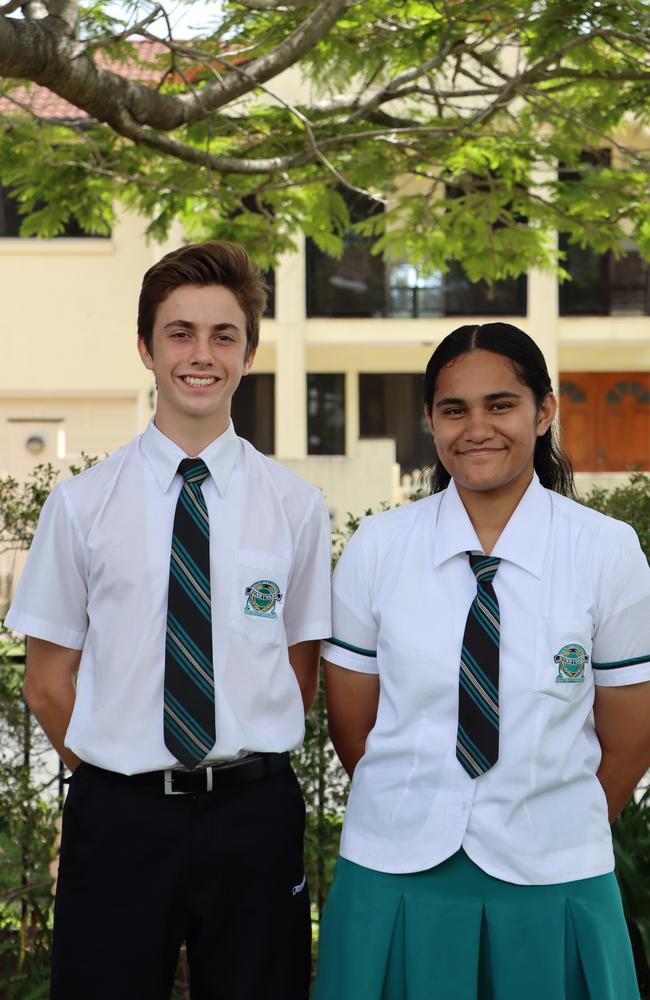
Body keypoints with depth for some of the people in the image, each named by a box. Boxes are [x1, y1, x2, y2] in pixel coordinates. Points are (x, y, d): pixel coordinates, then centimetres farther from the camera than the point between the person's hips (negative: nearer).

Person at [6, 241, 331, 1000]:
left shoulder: (294, 505, 0)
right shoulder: (81, 504, -2)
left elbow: (301, 669, 8)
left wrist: (247, 766, 3)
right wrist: (116, 773, 2)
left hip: (254, 816, 1)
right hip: (118, 820, -1)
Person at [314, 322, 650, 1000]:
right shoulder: (376, 549, -2)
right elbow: (351, 721, 5)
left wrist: (557, 834, 10)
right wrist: (415, 818, 11)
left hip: (551, 880, -1)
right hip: (393, 874, 1)